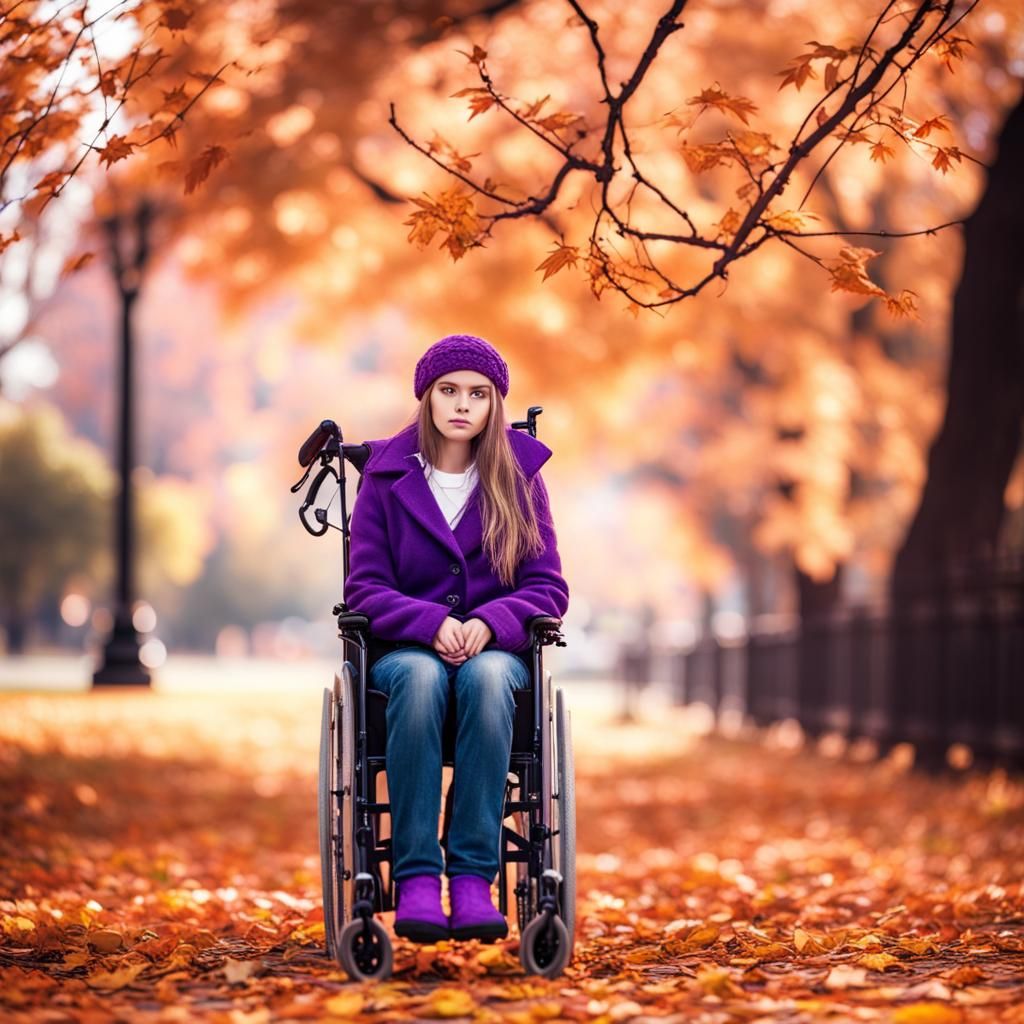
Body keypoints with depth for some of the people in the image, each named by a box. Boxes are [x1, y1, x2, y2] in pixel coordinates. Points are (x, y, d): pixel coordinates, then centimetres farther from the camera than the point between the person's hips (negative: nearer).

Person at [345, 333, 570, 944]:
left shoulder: (519, 477, 9)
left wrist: (488, 624, -18)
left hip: (496, 648, 1)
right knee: (421, 677, -38)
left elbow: (549, 588, 3)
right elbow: (365, 588, 0)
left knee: (486, 677, -37)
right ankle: (415, 878, -40)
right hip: (404, 648, 0)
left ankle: (473, 877, -39)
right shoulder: (386, 477, 6)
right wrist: (432, 624, -20)